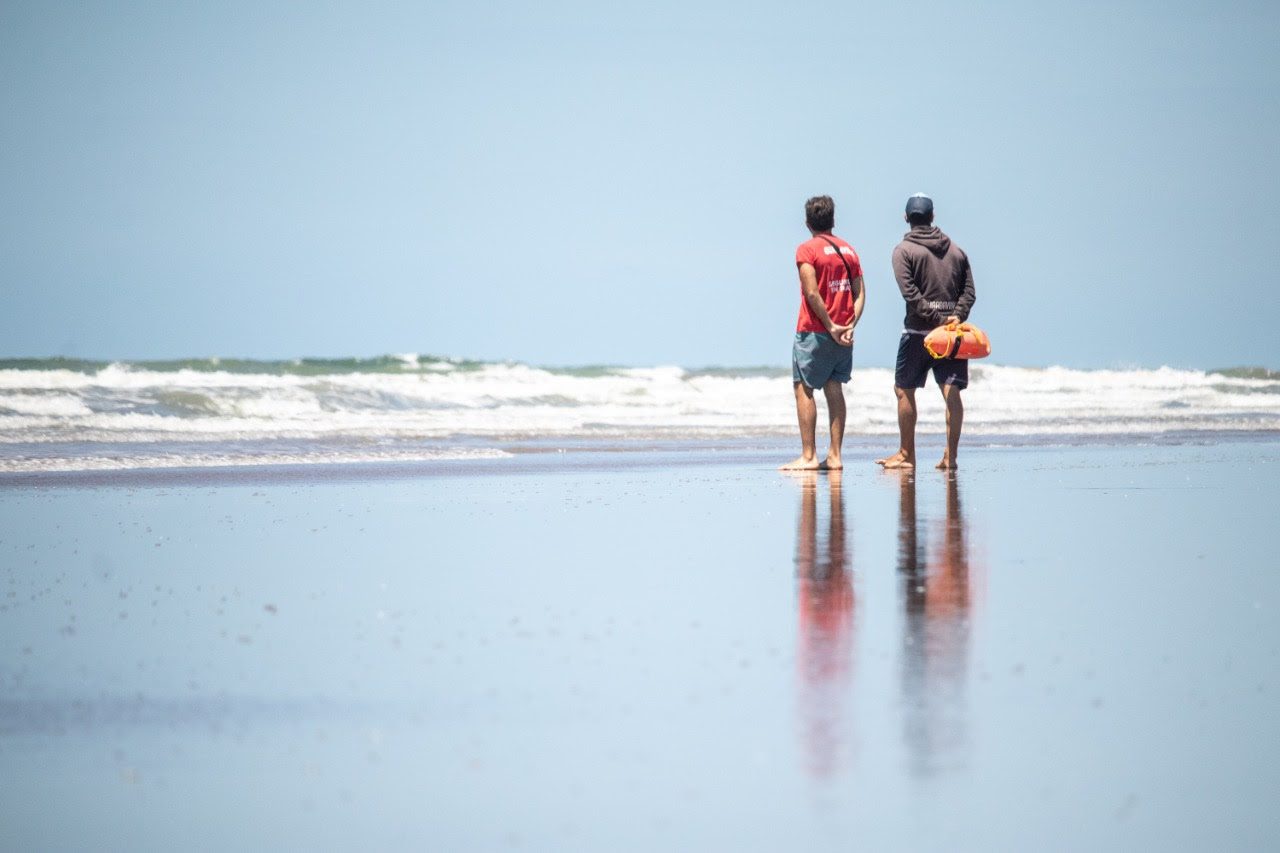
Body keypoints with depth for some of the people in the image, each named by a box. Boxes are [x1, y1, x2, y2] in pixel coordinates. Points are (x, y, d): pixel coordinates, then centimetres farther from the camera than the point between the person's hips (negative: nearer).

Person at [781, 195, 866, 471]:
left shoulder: (807, 249, -6)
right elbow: (860, 293, 5)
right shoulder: (848, 251, 13)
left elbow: (812, 293, -16)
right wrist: (850, 324, -3)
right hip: (843, 332, 6)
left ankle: (808, 456, -7)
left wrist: (830, 326, -13)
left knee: (804, 389, -2)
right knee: (835, 389, 9)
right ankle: (834, 456, 5)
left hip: (814, 331, -6)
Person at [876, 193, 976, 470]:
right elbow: (969, 290, 4)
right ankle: (950, 456, -8)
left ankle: (907, 455, 11)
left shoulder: (904, 250, 0)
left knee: (904, 390, 8)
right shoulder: (956, 251, 14)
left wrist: (937, 320, -12)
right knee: (951, 392, -1)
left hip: (918, 332, -4)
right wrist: (956, 316, -7)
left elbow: (910, 293, -11)